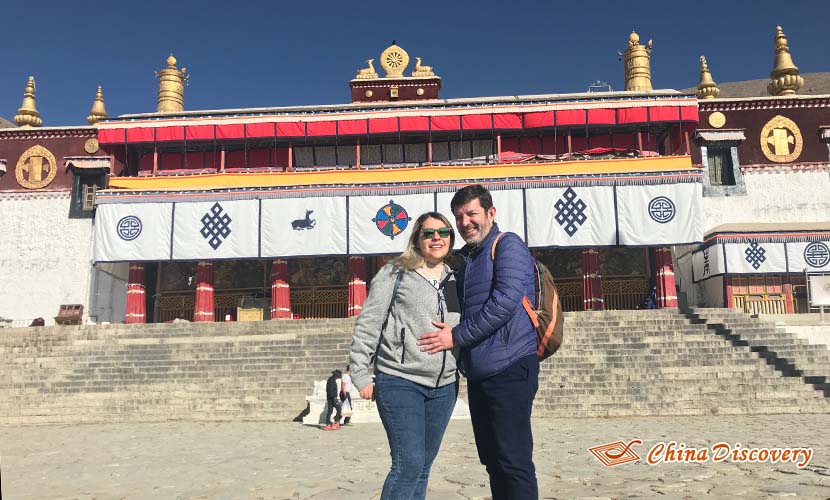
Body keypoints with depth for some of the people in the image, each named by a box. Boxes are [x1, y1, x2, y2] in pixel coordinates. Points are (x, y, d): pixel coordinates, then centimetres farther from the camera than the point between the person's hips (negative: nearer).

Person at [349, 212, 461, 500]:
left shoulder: (455, 280, 13)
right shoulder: (395, 274, -2)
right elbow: (368, 324, -4)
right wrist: (360, 374, -8)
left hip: (444, 387, 5)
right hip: (400, 382, -5)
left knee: (423, 466, 11)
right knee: (409, 463, -12)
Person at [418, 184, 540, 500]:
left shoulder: (508, 246, -6)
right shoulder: (467, 259, 19)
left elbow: (504, 303, -19)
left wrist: (457, 336, -14)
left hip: (509, 369, -8)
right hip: (478, 373, 9)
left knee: (513, 461, -5)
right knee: (493, 459, 14)